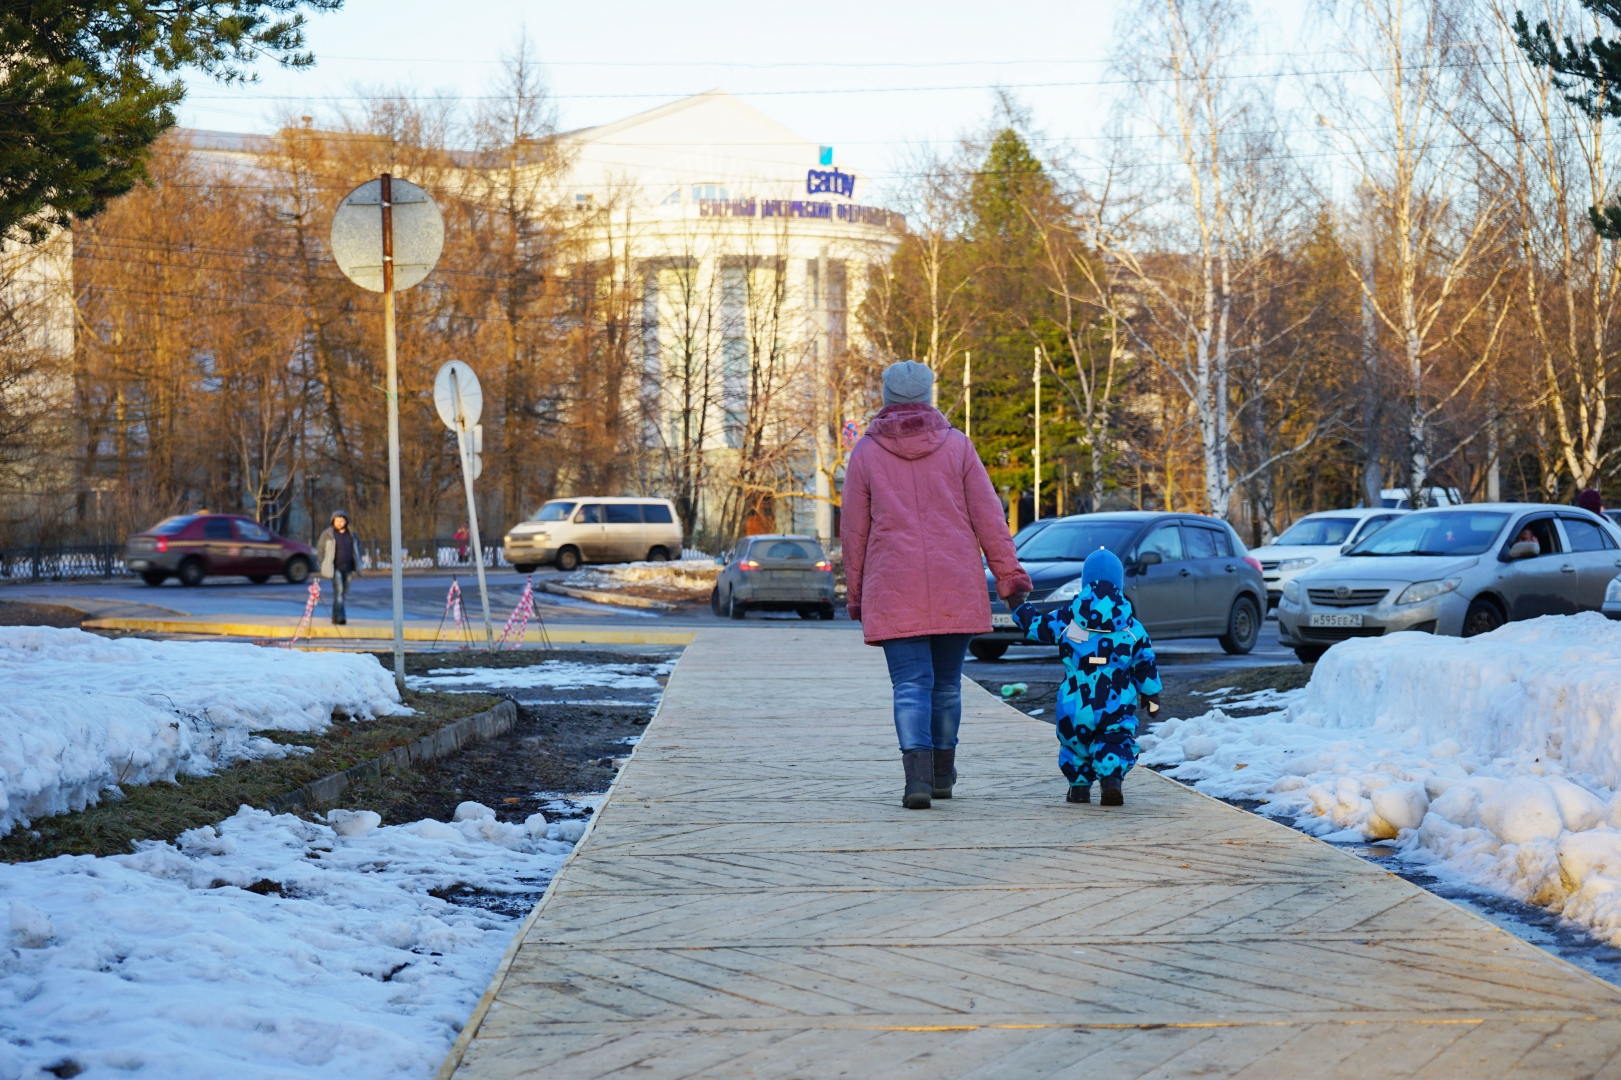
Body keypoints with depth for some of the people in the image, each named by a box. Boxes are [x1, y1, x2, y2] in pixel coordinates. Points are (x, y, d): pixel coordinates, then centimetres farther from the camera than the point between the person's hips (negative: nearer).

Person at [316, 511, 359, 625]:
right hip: (335, 568, -5)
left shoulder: (351, 533, 9)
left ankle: (335, 616, 22)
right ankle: (339, 617, -22)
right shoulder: (328, 534, -3)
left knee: (344, 592, 10)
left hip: (347, 568, 5)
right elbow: (320, 547, 3)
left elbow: (357, 546, 23)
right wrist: (325, 562, -2)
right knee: (338, 590, -17)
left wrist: (356, 563, 15)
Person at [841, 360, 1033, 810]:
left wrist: (855, 594, 13)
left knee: (911, 685, -5)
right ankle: (942, 773, 25)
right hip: (956, 588, 2)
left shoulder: (866, 453, 2)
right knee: (947, 683, 15)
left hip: (895, 593, -1)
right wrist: (1009, 575, 5)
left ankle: (918, 774, -22)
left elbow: (853, 530, 5)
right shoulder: (956, 445, 4)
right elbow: (988, 516, 1)